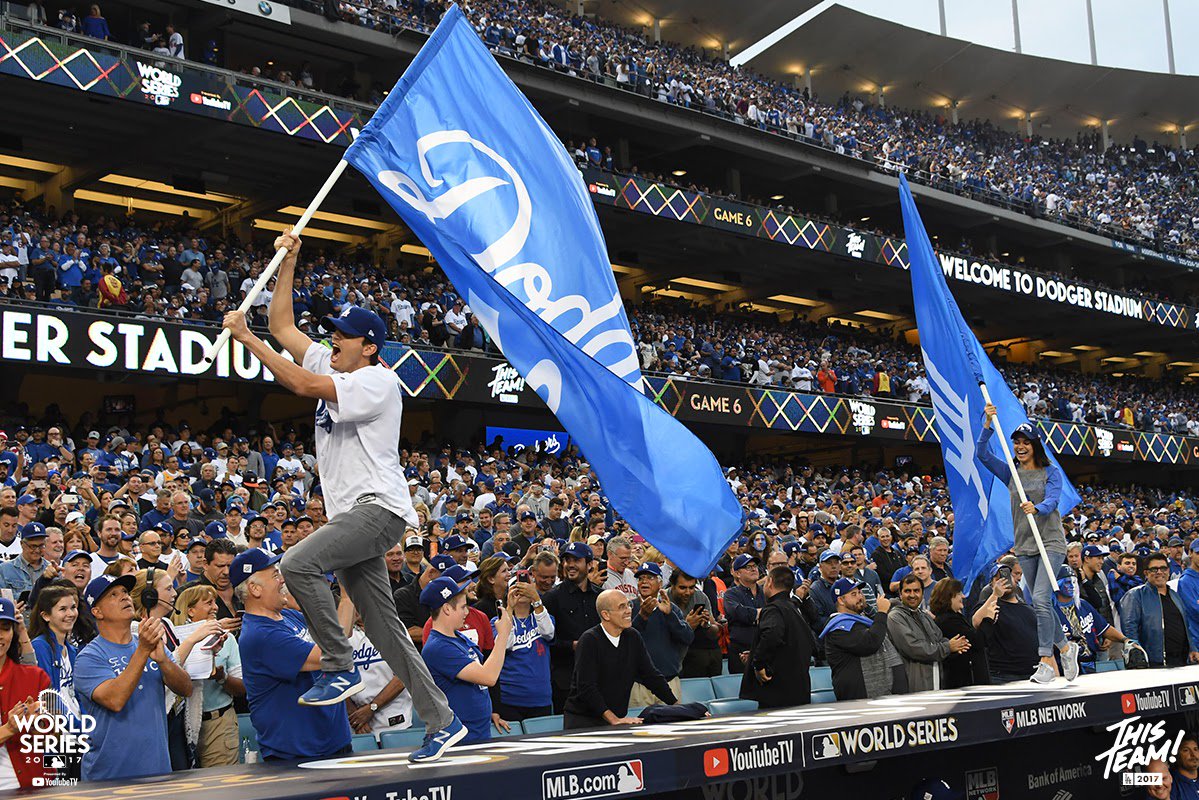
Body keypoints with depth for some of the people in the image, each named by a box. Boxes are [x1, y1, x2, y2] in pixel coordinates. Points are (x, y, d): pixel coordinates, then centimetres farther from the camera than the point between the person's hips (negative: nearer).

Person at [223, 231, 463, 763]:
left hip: (378, 508, -9)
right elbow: (283, 328, 20)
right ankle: (442, 722, 9)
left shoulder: (378, 381, -8)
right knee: (383, 625, 6)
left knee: (297, 564, -27)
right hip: (352, 517, 9)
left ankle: (340, 669, -16)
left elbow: (302, 385, -19)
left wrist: (245, 338, -15)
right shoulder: (332, 367, 17)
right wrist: (287, 262, 14)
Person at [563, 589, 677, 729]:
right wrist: (614, 719, -25)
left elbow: (651, 676, 9)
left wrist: (678, 706, -1)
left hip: (618, 719, 5)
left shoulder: (633, 638, 7)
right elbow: (586, 687, -18)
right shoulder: (589, 640, -12)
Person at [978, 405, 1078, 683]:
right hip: (1024, 547, 5)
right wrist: (988, 423, -13)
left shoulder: (1051, 472, 0)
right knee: (1041, 604, 10)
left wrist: (1036, 508, -38)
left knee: (1041, 600, -18)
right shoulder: (1010, 472, 10)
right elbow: (983, 453, -2)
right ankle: (1065, 647, 29)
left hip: (1051, 543, -5)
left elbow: (1052, 500, -16)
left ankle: (1047, 661, -16)